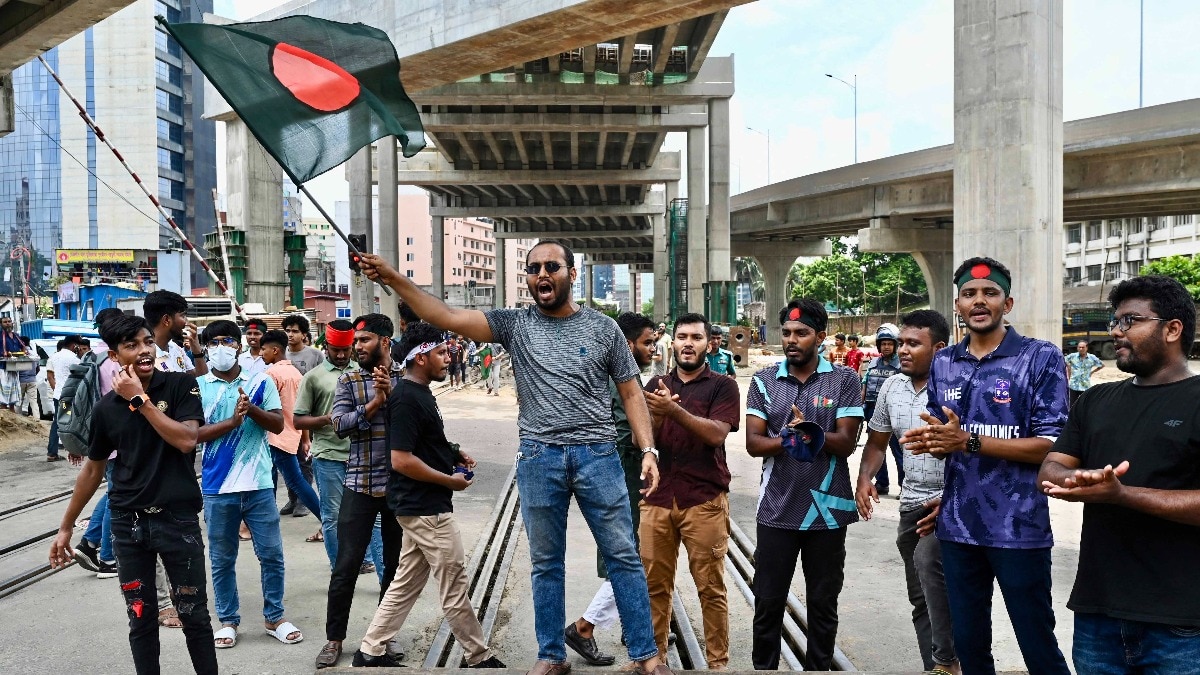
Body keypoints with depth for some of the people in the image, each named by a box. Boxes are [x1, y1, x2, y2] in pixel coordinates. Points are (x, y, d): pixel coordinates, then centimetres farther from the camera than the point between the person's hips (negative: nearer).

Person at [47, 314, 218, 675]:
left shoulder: (181, 385, -6)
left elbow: (187, 440, -20)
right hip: (128, 524, 3)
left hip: (178, 519, -2)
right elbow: (92, 469, 13)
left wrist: (141, 399, -18)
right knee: (141, 620, 10)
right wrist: (66, 527, 17)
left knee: (194, 616, 5)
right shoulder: (106, 407, 2)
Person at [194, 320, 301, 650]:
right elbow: (195, 434, -8)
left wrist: (251, 409, -18)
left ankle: (274, 618, 21)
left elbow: (278, 425, -2)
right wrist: (233, 420, -20)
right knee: (222, 560, 10)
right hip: (218, 489, 0)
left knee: (272, 554, 6)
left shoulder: (261, 382, 4)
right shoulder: (198, 386, 1)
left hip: (259, 486, 1)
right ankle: (228, 621, 25)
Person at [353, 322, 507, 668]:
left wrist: (454, 453, 8)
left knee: (406, 583, 17)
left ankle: (370, 651, 25)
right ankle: (480, 657, 15)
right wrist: (451, 480, -16)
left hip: (420, 506, 10)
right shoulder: (407, 399, -20)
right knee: (455, 586, 2)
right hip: (427, 509, -10)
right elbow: (401, 460, -24)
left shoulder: (421, 393, 10)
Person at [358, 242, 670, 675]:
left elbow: (630, 393, 6)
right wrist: (391, 278, -14)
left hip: (597, 455, -1)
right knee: (546, 563, 12)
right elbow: (448, 318, -5)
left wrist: (648, 450, -4)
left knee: (623, 556, 4)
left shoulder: (603, 328, 4)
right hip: (539, 460, 1)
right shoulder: (514, 324, 4)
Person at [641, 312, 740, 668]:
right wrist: (655, 417, -16)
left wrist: (674, 409, -25)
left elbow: (716, 434, -14)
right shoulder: (656, 385, 12)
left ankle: (718, 661, 14)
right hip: (658, 497, 3)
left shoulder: (722, 386, 0)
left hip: (705, 500, -3)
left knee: (711, 587, 2)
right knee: (654, 583, 8)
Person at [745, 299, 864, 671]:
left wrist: (809, 430, -26)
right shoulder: (764, 381, 2)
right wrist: (791, 438, -22)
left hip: (828, 509, -1)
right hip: (777, 510, 1)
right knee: (768, 601, 10)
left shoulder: (844, 380, -2)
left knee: (823, 603, 14)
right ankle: (762, 667, 27)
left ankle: (819, 667, 30)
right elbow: (753, 443, -5)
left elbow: (846, 443, -9)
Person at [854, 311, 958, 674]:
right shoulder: (891, 387, 4)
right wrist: (865, 478, -4)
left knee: (928, 559, -31)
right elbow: (877, 442, 13)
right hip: (912, 503, 7)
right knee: (921, 599, 14)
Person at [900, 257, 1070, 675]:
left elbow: (1051, 446, -13)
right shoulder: (942, 363, 9)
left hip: (1018, 529, -5)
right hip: (957, 526, 5)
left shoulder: (1041, 358, -7)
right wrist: (932, 442, -10)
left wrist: (968, 441, -20)